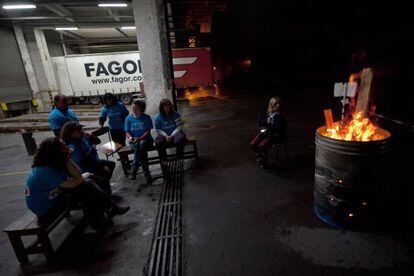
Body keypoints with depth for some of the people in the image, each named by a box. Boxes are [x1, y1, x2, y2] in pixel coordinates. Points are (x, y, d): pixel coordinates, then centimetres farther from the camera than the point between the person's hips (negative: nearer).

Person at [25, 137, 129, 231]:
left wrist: (67, 159, -18)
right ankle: (110, 209, 1)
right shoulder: (47, 171, -33)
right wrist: (85, 175, -8)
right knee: (85, 191, -16)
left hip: (54, 195, 9)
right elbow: (74, 183, -26)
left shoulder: (52, 163, -5)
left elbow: (77, 174, -6)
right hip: (46, 209, -8)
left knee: (87, 184, -2)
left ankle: (111, 208, 1)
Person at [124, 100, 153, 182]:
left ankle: (134, 169, -26)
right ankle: (146, 173, -28)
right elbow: (127, 132, 7)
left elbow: (148, 132, -6)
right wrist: (130, 137, -16)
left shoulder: (146, 118, 1)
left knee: (141, 144, -37)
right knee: (137, 147, -34)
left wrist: (140, 138, -23)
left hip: (146, 139, -1)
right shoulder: (129, 118, 7)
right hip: (133, 141, 1)